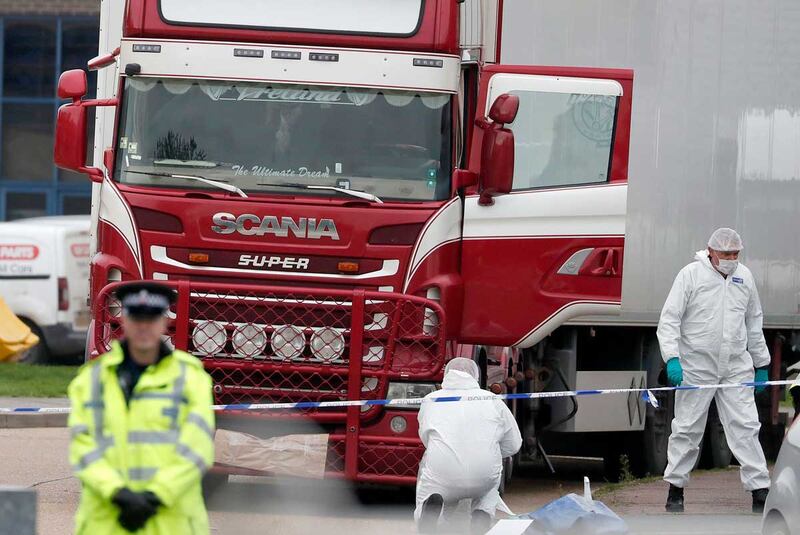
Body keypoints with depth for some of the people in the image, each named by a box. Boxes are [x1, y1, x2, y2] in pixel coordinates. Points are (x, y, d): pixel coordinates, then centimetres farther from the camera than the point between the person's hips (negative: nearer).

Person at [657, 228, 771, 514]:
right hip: (696, 368, -3)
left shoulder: (744, 276, 7)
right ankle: (675, 490, 17)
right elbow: (669, 319, -8)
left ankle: (760, 492, -4)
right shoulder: (691, 275, -7)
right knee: (687, 429, 4)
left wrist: (761, 364, 18)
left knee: (745, 427, -3)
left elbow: (753, 323, 17)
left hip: (736, 368, 3)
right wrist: (672, 358, -20)